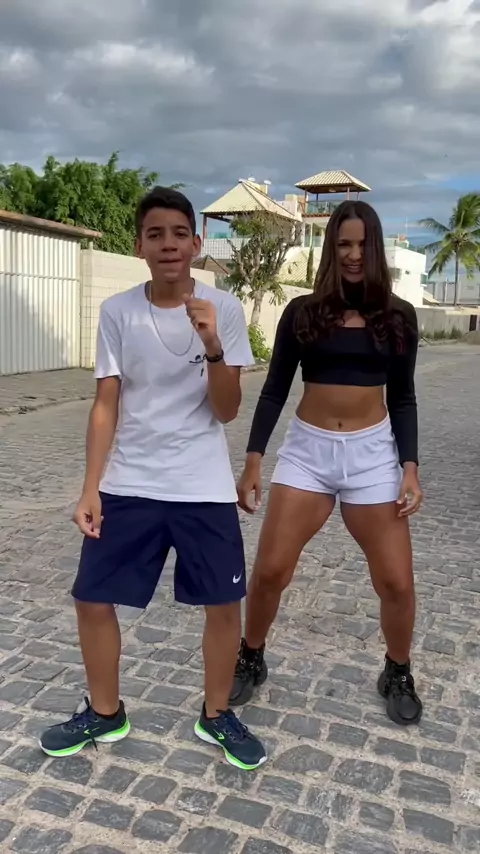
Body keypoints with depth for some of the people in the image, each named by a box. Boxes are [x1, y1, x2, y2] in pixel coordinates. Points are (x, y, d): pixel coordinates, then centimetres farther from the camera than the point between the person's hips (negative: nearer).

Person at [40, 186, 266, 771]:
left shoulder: (224, 309, -6)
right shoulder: (116, 312, -2)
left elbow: (226, 411, -7)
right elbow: (106, 406, 0)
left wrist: (212, 346, -24)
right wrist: (90, 489, -5)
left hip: (204, 488, -1)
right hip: (127, 487, 2)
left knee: (224, 604, 4)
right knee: (92, 601, 7)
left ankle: (216, 715, 31)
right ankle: (104, 714, 32)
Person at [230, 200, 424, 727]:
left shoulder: (398, 317, 3)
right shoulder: (303, 312, 1)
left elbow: (402, 398, 5)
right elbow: (275, 388, 2)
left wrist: (409, 468, -4)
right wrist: (253, 461, -5)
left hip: (372, 453, 0)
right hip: (306, 450, 0)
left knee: (396, 582, 3)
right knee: (269, 571, 1)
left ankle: (397, 674, 30)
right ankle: (251, 661, 27)